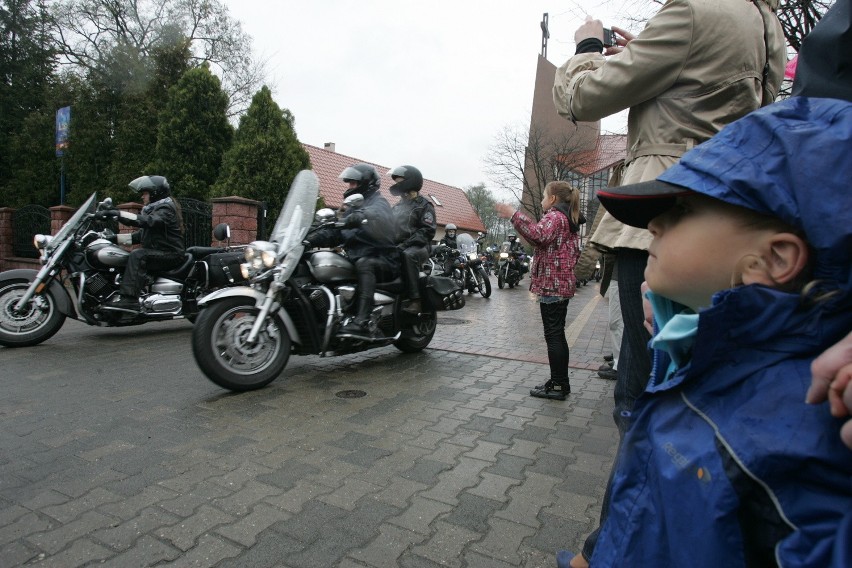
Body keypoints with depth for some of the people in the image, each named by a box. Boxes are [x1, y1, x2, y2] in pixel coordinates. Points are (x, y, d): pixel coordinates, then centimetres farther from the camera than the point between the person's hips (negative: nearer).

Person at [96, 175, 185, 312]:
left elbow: (147, 221, -29)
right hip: (157, 254, 10)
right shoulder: (153, 209, 22)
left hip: (171, 254, -10)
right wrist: (115, 238, 9)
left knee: (137, 255, -30)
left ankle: (128, 299, -37)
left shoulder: (166, 208, -8)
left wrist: (118, 214, -33)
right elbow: (140, 236, 20)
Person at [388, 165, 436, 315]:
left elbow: (428, 230, -9)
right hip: (398, 247, 6)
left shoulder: (424, 205, 4)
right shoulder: (397, 206, 25)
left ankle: (415, 300, -40)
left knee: (408, 255, -40)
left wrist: (405, 244, -20)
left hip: (418, 246, -6)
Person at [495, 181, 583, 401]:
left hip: (552, 284, -10)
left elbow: (539, 235, -31)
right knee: (557, 335, 14)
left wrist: (514, 215, -28)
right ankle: (561, 382, 20)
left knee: (553, 335, -6)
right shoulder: (570, 220, 20)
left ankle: (558, 385, -1)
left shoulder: (555, 216, -10)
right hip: (563, 283, 10)